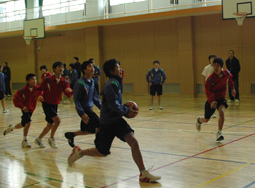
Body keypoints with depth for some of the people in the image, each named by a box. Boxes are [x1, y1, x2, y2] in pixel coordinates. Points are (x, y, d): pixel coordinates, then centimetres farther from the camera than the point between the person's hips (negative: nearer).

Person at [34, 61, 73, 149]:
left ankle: (39, 139, 34)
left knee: (50, 125, 13)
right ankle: (51, 138, -3)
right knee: (57, 120, -22)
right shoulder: (48, 80, -13)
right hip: (47, 104, -6)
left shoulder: (64, 82, -2)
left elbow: (68, 95, -10)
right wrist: (40, 96, -22)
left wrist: (70, 91, -32)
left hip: (55, 105, 6)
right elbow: (39, 89, -2)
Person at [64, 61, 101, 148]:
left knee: (91, 130, 10)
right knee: (99, 125, -12)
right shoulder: (80, 83, -17)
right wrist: (82, 113, -23)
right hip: (84, 109, -8)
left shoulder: (92, 81, 7)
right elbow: (76, 99, -17)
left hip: (89, 108, 8)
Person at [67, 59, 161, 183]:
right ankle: (79, 153, 31)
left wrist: (126, 109, 7)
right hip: (108, 122, -8)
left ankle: (144, 174, -10)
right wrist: (127, 111, -11)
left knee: (133, 142, -10)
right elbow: (114, 105, -24)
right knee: (103, 152, 7)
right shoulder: (111, 84, -19)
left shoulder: (115, 82, 10)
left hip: (117, 120, 8)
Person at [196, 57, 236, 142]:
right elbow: (208, 91, -23)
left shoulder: (227, 73, -11)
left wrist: (232, 88, 16)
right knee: (206, 120, 10)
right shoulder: (211, 78, -24)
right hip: (212, 100, -2)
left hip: (221, 98, 2)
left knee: (221, 111, -31)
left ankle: (219, 133, -23)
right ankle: (199, 120, 49)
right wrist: (211, 101, -38)